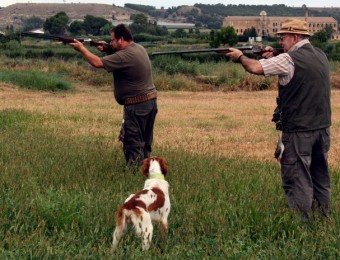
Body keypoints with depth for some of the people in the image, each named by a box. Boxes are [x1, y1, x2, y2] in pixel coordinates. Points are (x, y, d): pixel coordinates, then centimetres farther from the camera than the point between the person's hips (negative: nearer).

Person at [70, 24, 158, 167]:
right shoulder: (139, 48, 8)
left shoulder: (125, 56, -20)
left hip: (137, 105, -9)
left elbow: (97, 63, -19)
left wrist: (81, 48, -6)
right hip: (151, 101, 9)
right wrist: (109, 50, 8)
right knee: (145, 143, 16)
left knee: (133, 144, -3)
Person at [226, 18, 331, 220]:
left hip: (299, 131, -8)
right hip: (323, 128, 8)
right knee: (321, 178, 16)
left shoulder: (290, 60, -16)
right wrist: (273, 59, 11)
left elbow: (256, 68, -16)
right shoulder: (320, 56, 8)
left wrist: (240, 57, 2)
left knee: (297, 180, -1)